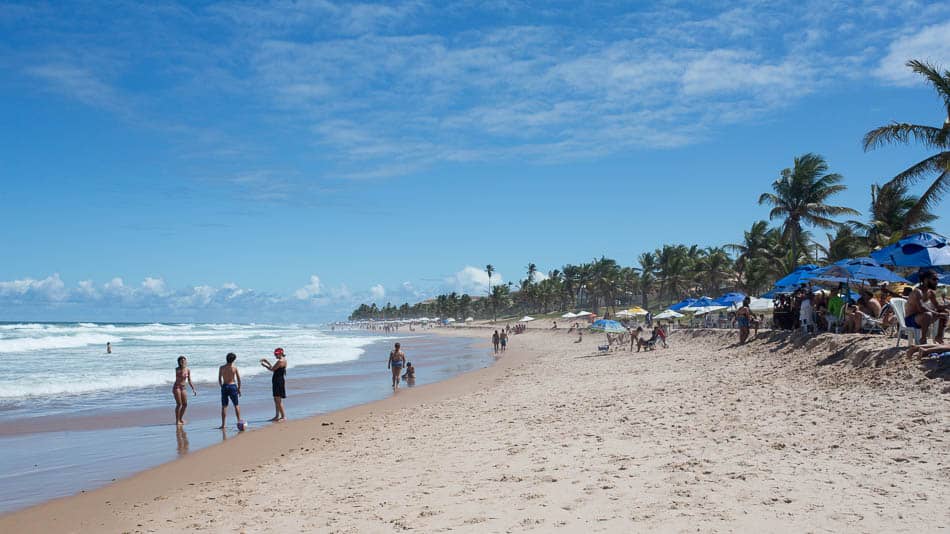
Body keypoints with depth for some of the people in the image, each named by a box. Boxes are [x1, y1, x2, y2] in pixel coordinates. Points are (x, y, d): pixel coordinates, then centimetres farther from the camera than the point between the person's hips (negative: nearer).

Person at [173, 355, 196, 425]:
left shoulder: (188, 370, 4)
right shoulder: (177, 369, -10)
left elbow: (189, 381, 12)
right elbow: (177, 378, -26)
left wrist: (193, 389, 9)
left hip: (183, 388, 5)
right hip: (176, 387, -5)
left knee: (185, 404, 5)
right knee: (179, 404, -10)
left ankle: (181, 418, 22)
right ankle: (177, 420, -3)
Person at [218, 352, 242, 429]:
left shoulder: (221, 368, -1)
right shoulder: (235, 367, -4)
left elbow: (219, 379, 4)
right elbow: (239, 379, -1)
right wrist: (239, 388, 9)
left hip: (224, 386, 1)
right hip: (233, 386, -1)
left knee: (224, 406, 6)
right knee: (236, 405, 13)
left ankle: (223, 424, 4)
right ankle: (239, 421, 10)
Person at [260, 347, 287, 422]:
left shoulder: (281, 361, -16)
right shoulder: (282, 360, 16)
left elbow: (272, 369, -15)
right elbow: (273, 368, 22)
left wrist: (264, 365, -1)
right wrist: (267, 362, 19)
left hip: (279, 381, -11)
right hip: (276, 381, 11)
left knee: (278, 400, -8)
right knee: (276, 400, 14)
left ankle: (283, 416, -6)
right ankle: (277, 416, 19)